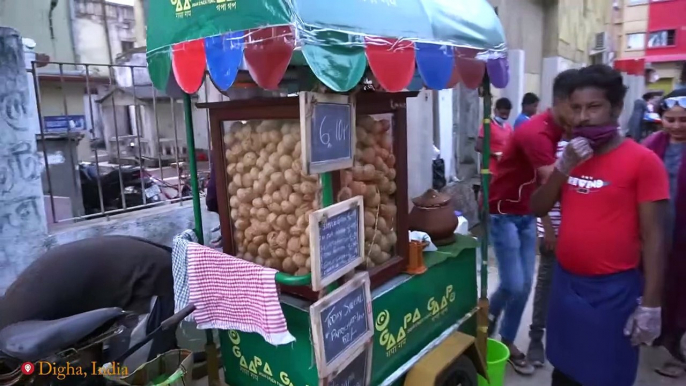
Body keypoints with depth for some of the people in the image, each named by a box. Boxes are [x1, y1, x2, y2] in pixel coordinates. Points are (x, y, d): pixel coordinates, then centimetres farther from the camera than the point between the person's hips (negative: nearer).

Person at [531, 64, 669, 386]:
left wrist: (650, 304, -13)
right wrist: (563, 166, -11)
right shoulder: (571, 155, 6)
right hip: (566, 282, 5)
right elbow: (537, 209, 3)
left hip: (614, 290, -5)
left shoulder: (643, 160, -11)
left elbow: (653, 236, -12)